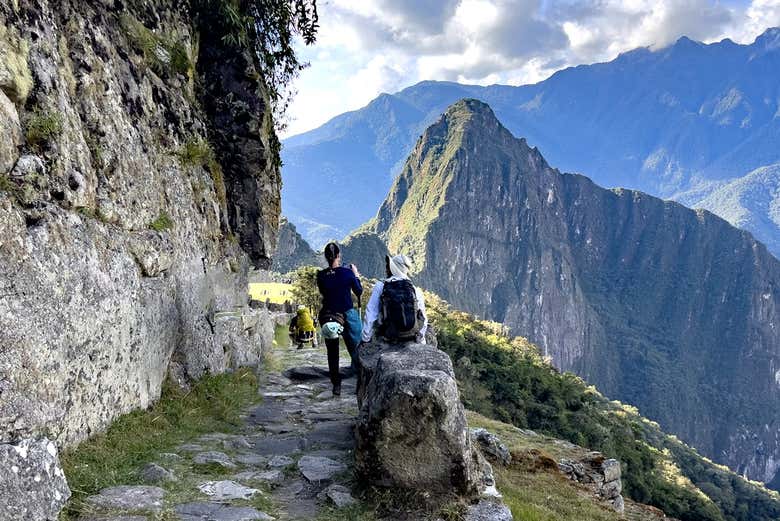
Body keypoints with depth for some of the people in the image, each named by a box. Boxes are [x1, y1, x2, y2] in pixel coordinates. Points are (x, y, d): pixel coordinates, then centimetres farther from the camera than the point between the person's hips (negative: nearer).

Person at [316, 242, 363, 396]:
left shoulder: (321, 275, -7)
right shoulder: (347, 273, -13)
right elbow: (359, 292, 1)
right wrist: (356, 275, 13)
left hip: (328, 316, 2)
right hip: (348, 315, -2)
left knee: (332, 352, 14)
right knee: (355, 349, 10)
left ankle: (336, 385, 18)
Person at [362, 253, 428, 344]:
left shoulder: (380, 286, -1)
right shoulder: (415, 289, 3)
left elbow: (371, 314, -2)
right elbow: (423, 319, 7)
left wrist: (365, 339, 6)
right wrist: (421, 341, 19)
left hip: (389, 335, -1)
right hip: (411, 336, 1)